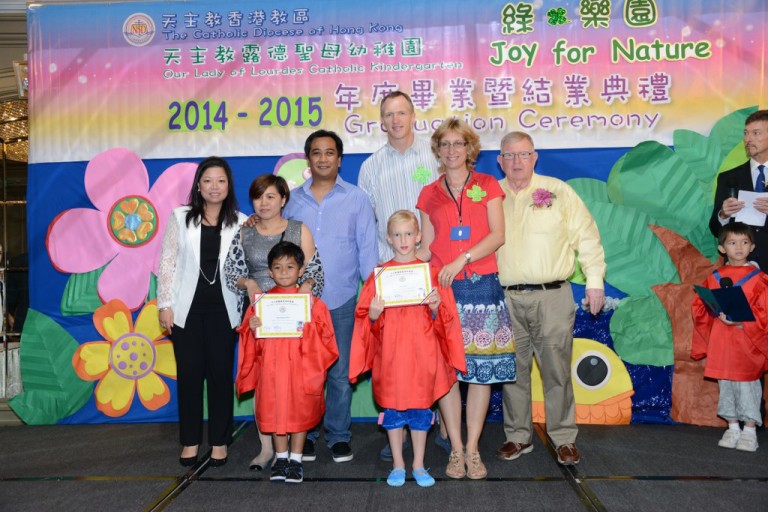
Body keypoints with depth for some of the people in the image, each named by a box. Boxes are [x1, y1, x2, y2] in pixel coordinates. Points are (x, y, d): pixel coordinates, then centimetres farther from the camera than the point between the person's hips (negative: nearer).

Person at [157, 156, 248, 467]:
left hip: (222, 310, 0)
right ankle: (190, 441, 19)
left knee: (221, 374, 4)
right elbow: (167, 262, 4)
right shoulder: (180, 218, 5)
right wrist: (165, 304, -1)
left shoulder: (240, 223, 3)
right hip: (187, 309, 1)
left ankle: (219, 441, 17)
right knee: (189, 374, 5)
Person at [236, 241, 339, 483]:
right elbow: (253, 342, 9)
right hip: (271, 368, 2)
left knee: (300, 410, 5)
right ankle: (281, 457, 26)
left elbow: (324, 337, -5)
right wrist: (253, 329, -12)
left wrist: (309, 322, -21)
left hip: (301, 368, -2)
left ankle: (296, 459, 20)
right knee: (275, 410, 10)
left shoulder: (311, 303, -3)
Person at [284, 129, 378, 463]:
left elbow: (367, 248, 4)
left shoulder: (357, 199, 4)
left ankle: (339, 436, 20)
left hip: (341, 300, -1)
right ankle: (305, 435, 23)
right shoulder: (293, 199, 8)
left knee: (340, 372, 5)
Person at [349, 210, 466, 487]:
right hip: (391, 353, 1)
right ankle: (398, 465, 24)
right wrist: (373, 314, -17)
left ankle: (419, 466, 24)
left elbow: (444, 319, 3)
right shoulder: (379, 274, 2)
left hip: (422, 352, 0)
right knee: (392, 407, 8)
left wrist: (436, 308, -17)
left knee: (421, 407, 8)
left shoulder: (430, 272, 1)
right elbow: (365, 319, 4)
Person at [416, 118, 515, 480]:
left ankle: (473, 448, 10)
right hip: (441, 287, 1)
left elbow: (498, 235, -2)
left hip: (481, 286, -1)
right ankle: (456, 449, 12)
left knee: (481, 369, 0)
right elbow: (426, 247, 12)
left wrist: (462, 259, -14)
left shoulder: (487, 185, 8)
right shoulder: (429, 194, 13)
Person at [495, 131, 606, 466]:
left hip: (552, 296, -1)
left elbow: (586, 235, 7)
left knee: (556, 369, 2)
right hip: (506, 299, 2)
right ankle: (518, 437, 21)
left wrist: (594, 280, 2)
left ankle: (564, 439, 16)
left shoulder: (558, 191, 6)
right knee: (513, 370, 7)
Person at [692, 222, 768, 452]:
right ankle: (733, 427, 22)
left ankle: (750, 430, 9)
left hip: (747, 342, -4)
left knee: (747, 384, -2)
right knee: (725, 384, 10)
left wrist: (741, 319, -19)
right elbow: (700, 306, 7)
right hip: (720, 342, 4)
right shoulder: (715, 277, 7)